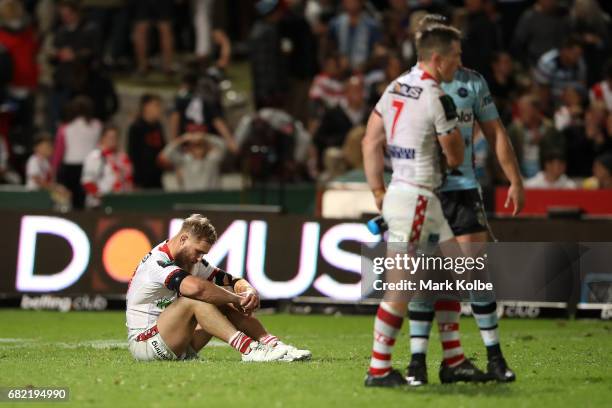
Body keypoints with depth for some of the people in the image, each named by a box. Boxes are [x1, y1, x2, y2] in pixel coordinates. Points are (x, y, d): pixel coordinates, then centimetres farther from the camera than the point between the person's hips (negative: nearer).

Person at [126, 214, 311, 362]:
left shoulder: (194, 262, 8)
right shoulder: (157, 262, -22)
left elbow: (234, 282, 10)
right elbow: (196, 287, -39)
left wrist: (249, 292, -15)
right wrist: (236, 299, -26)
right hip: (143, 343, -9)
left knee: (225, 304, -4)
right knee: (195, 300, -29)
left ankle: (275, 346, -13)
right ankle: (249, 350, -34)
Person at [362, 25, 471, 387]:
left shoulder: (396, 88, 9)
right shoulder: (438, 99, -16)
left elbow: (371, 142, 12)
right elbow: (456, 158, -8)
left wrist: (378, 192, 15)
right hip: (416, 199, -10)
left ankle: (453, 360, 18)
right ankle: (378, 369, -1)